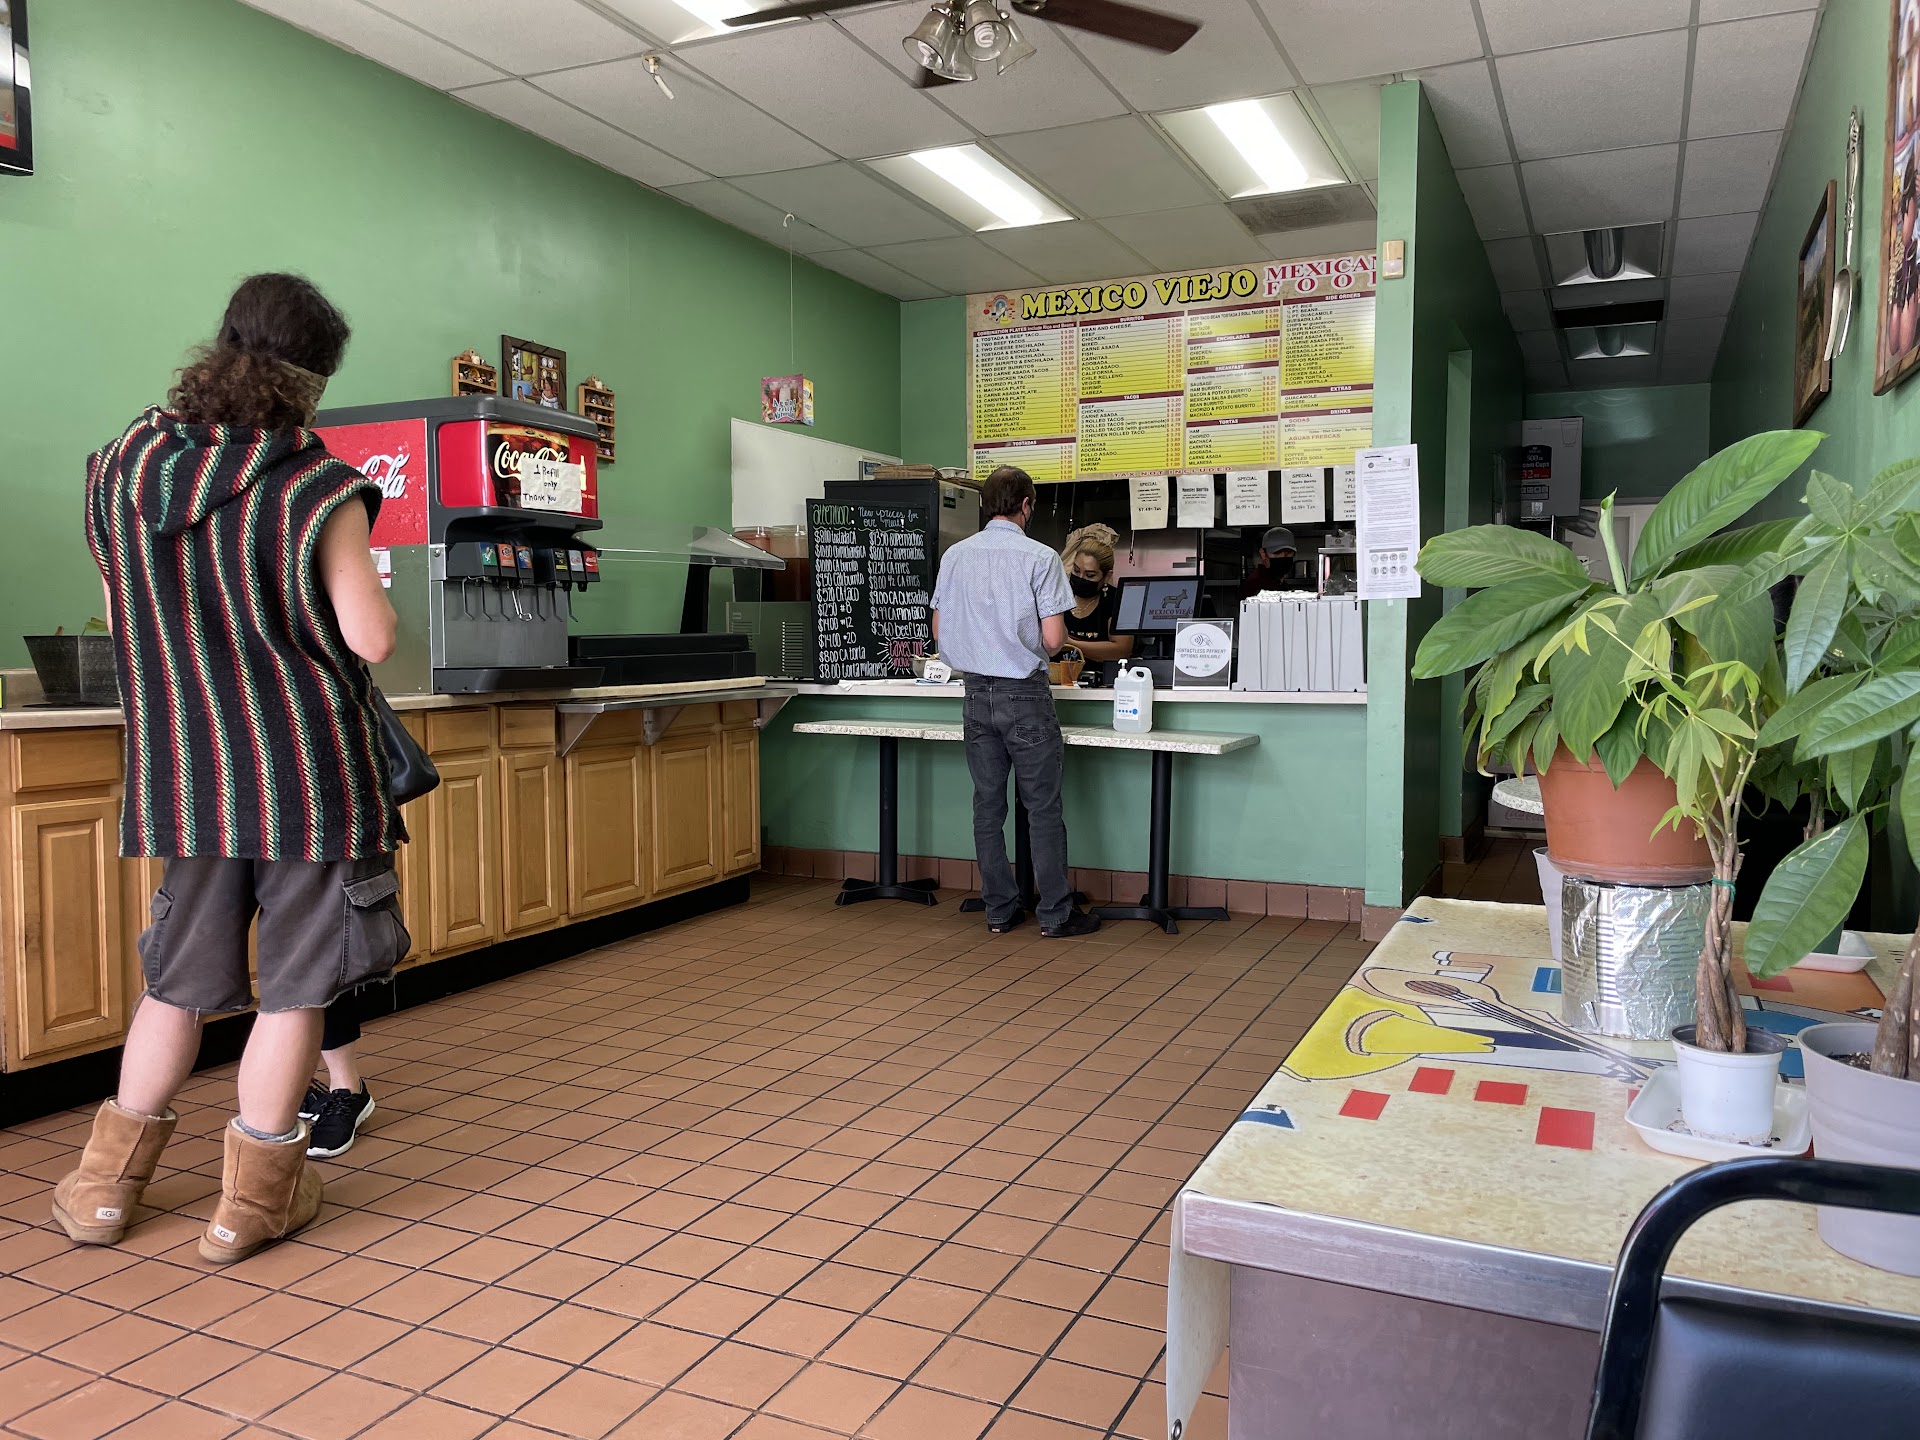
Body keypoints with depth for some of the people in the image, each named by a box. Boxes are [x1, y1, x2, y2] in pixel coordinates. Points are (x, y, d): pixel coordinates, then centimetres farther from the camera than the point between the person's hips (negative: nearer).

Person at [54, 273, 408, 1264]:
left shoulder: (122, 466, 4)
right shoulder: (317, 487, -13)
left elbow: (122, 609, 14)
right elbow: (372, 639, -13)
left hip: (182, 774, 5)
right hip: (307, 769, -5)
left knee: (178, 984, 20)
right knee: (293, 989, 7)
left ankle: (107, 1184, 30)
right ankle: (254, 1199, 17)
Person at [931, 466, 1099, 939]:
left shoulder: (955, 556, 3)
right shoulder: (1039, 557, -11)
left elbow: (939, 629, 9)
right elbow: (1053, 638, -13)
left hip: (977, 693, 5)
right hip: (1024, 694, -5)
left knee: (988, 806, 10)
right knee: (1043, 809, 3)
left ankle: (999, 910, 17)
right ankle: (1055, 914, 9)